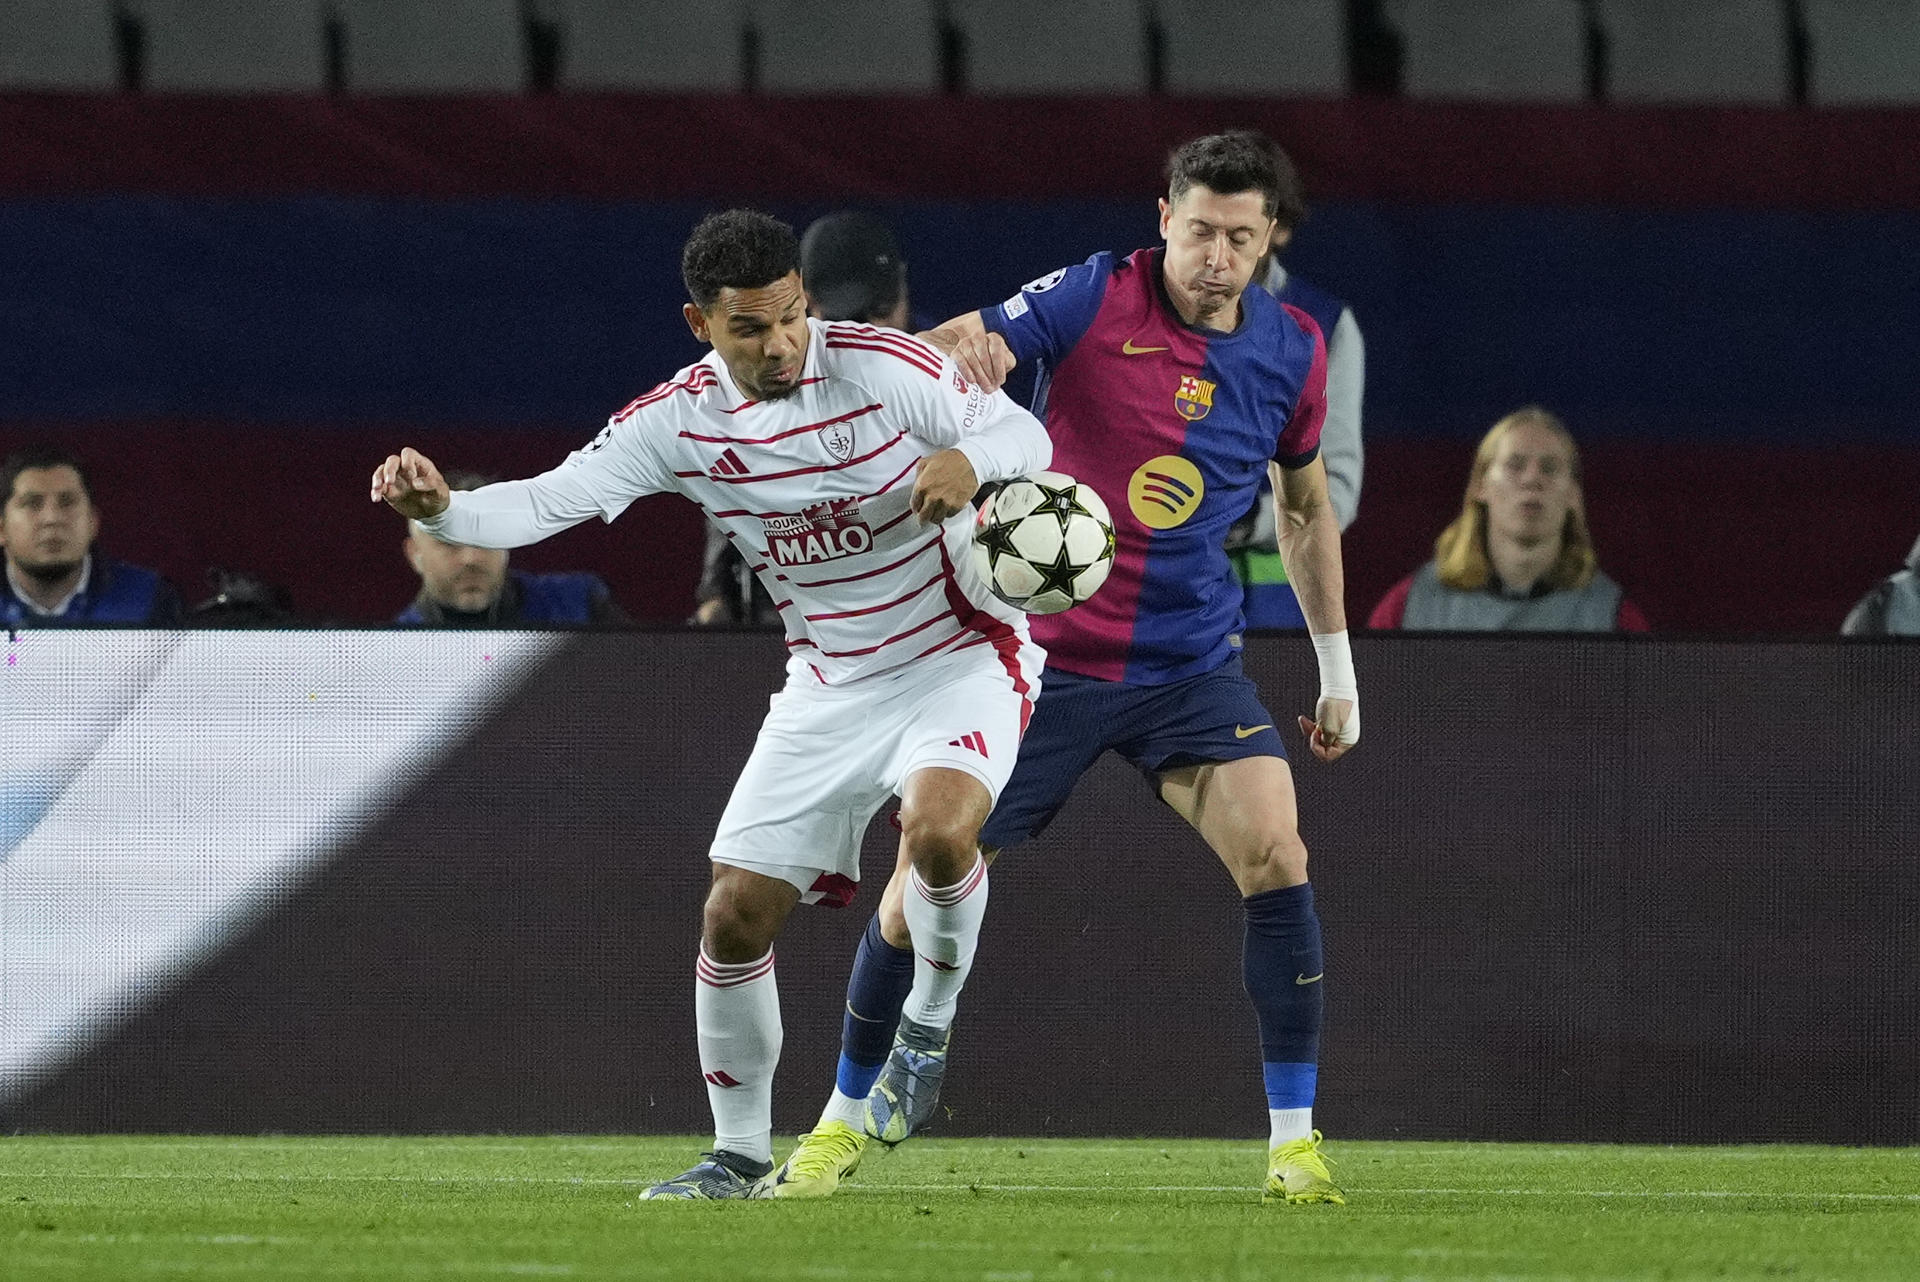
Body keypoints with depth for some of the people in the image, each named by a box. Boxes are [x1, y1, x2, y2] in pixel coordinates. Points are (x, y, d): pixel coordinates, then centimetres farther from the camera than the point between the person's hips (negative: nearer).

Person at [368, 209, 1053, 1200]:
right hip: (829, 688, 4)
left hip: (960, 660, -4)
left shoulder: (878, 367, -17)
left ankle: (929, 1024, -3)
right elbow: (549, 501, -14)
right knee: (735, 915, -3)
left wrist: (967, 461, -35)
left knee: (937, 831, -33)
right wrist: (442, 509, -33)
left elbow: (1025, 433, -12)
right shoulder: (680, 419, -8)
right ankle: (742, 1155, 15)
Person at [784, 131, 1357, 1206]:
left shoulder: (1290, 349, 1)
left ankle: (1296, 1140, -10)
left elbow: (1306, 506, 16)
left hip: (1192, 663, 2)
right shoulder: (1095, 298, -10)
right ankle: (846, 1121, 22)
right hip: (1044, 656, -2)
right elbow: (966, 351, -21)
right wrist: (960, 346, -46)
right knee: (922, 890, -1)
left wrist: (1338, 667, 19)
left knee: (1276, 856, -20)